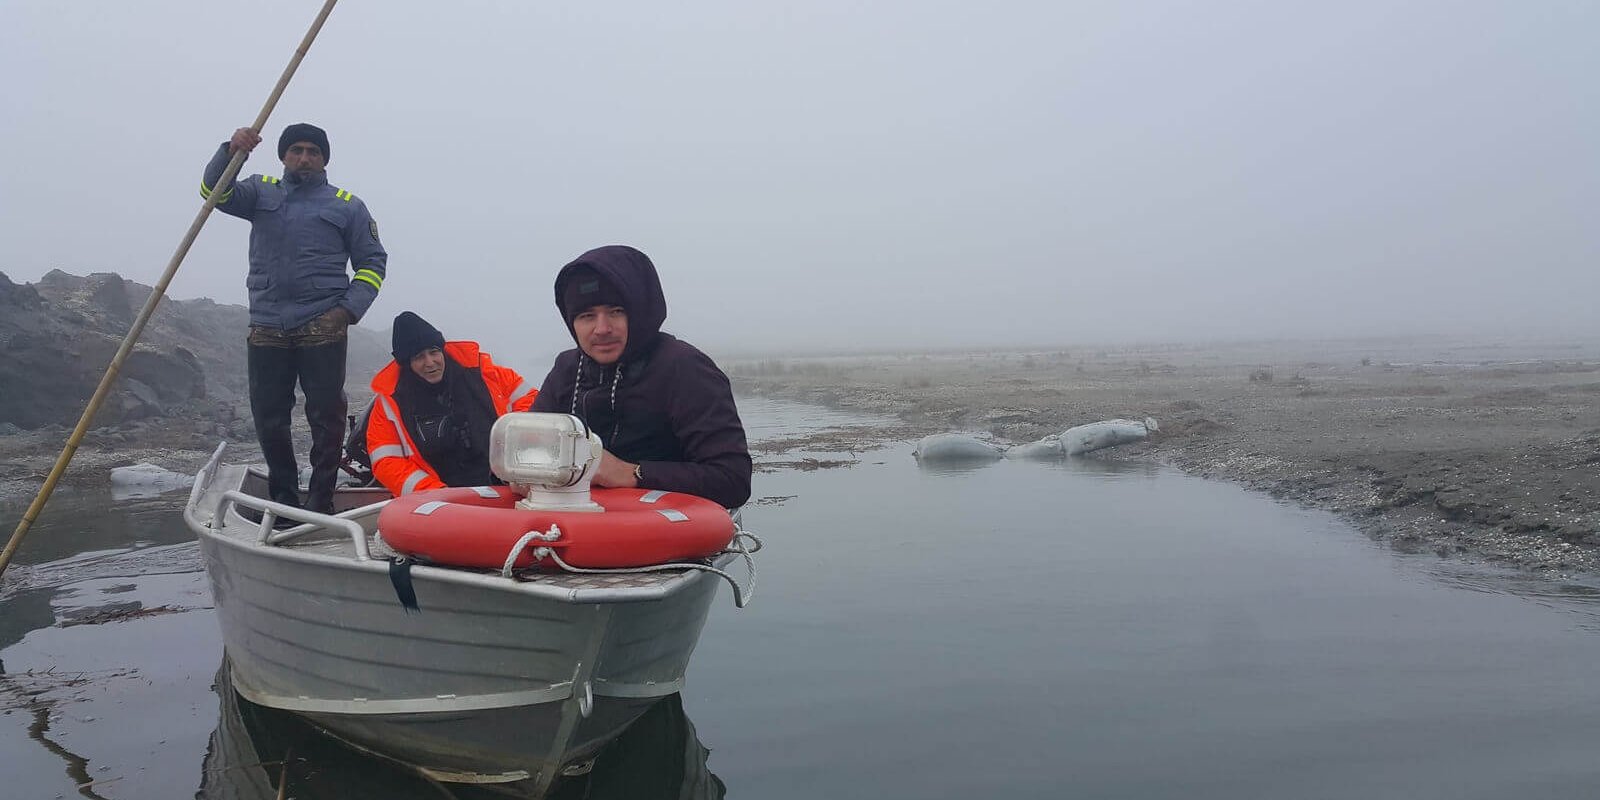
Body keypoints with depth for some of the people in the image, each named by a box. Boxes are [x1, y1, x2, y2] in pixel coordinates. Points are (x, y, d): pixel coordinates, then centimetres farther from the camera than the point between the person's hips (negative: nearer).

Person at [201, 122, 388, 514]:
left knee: (326, 416, -3)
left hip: (322, 329, -3)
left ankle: (321, 503, 5)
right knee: (268, 419, 7)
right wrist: (231, 151, -16)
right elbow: (215, 192, 1)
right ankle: (283, 499, 20)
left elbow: (372, 263, 7)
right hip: (266, 329, 3)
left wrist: (349, 309, -6)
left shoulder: (347, 206, 10)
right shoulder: (261, 192, 17)